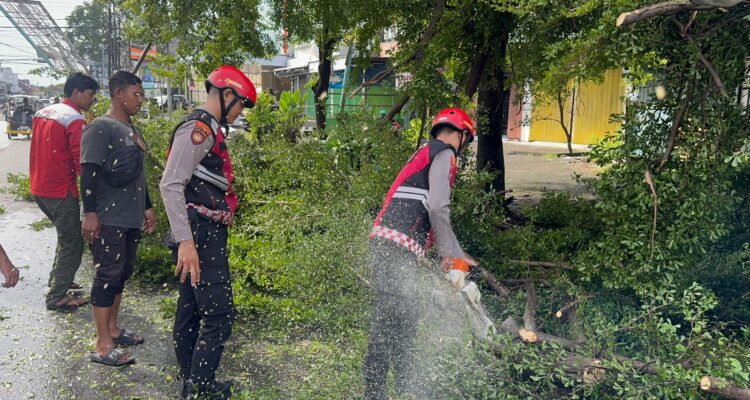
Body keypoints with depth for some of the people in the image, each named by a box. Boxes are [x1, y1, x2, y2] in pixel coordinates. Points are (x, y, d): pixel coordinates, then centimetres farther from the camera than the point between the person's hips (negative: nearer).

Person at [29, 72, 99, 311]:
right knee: (72, 244, 3)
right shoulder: (76, 121, -16)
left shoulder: (42, 113, 11)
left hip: (38, 188, 9)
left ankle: (57, 280, 36)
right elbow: (82, 165, -20)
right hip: (61, 192, -9)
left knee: (66, 235, 26)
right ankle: (57, 297, 8)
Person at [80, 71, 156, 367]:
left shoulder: (132, 130, 16)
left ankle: (112, 329, 28)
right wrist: (90, 213, -20)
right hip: (109, 219, -8)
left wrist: (147, 207, 22)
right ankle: (103, 347, 3)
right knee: (108, 276, -4)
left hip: (131, 217, 8)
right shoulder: (101, 128, -10)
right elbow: (88, 173, -15)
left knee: (121, 274, 15)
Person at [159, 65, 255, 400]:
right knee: (219, 315, -7)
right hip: (201, 237, -11)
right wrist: (185, 242, -28)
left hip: (206, 235, 11)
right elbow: (170, 186, -23)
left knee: (192, 308, 17)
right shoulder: (198, 128, -15)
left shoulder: (209, 129, 16)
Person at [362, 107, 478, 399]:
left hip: (387, 244, 10)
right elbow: (437, 208, -14)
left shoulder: (425, 153, 28)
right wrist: (455, 253, -7)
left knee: (401, 323, 14)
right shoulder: (444, 154, 0)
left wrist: (445, 254, 19)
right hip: (397, 247, -10)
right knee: (392, 324, -10)